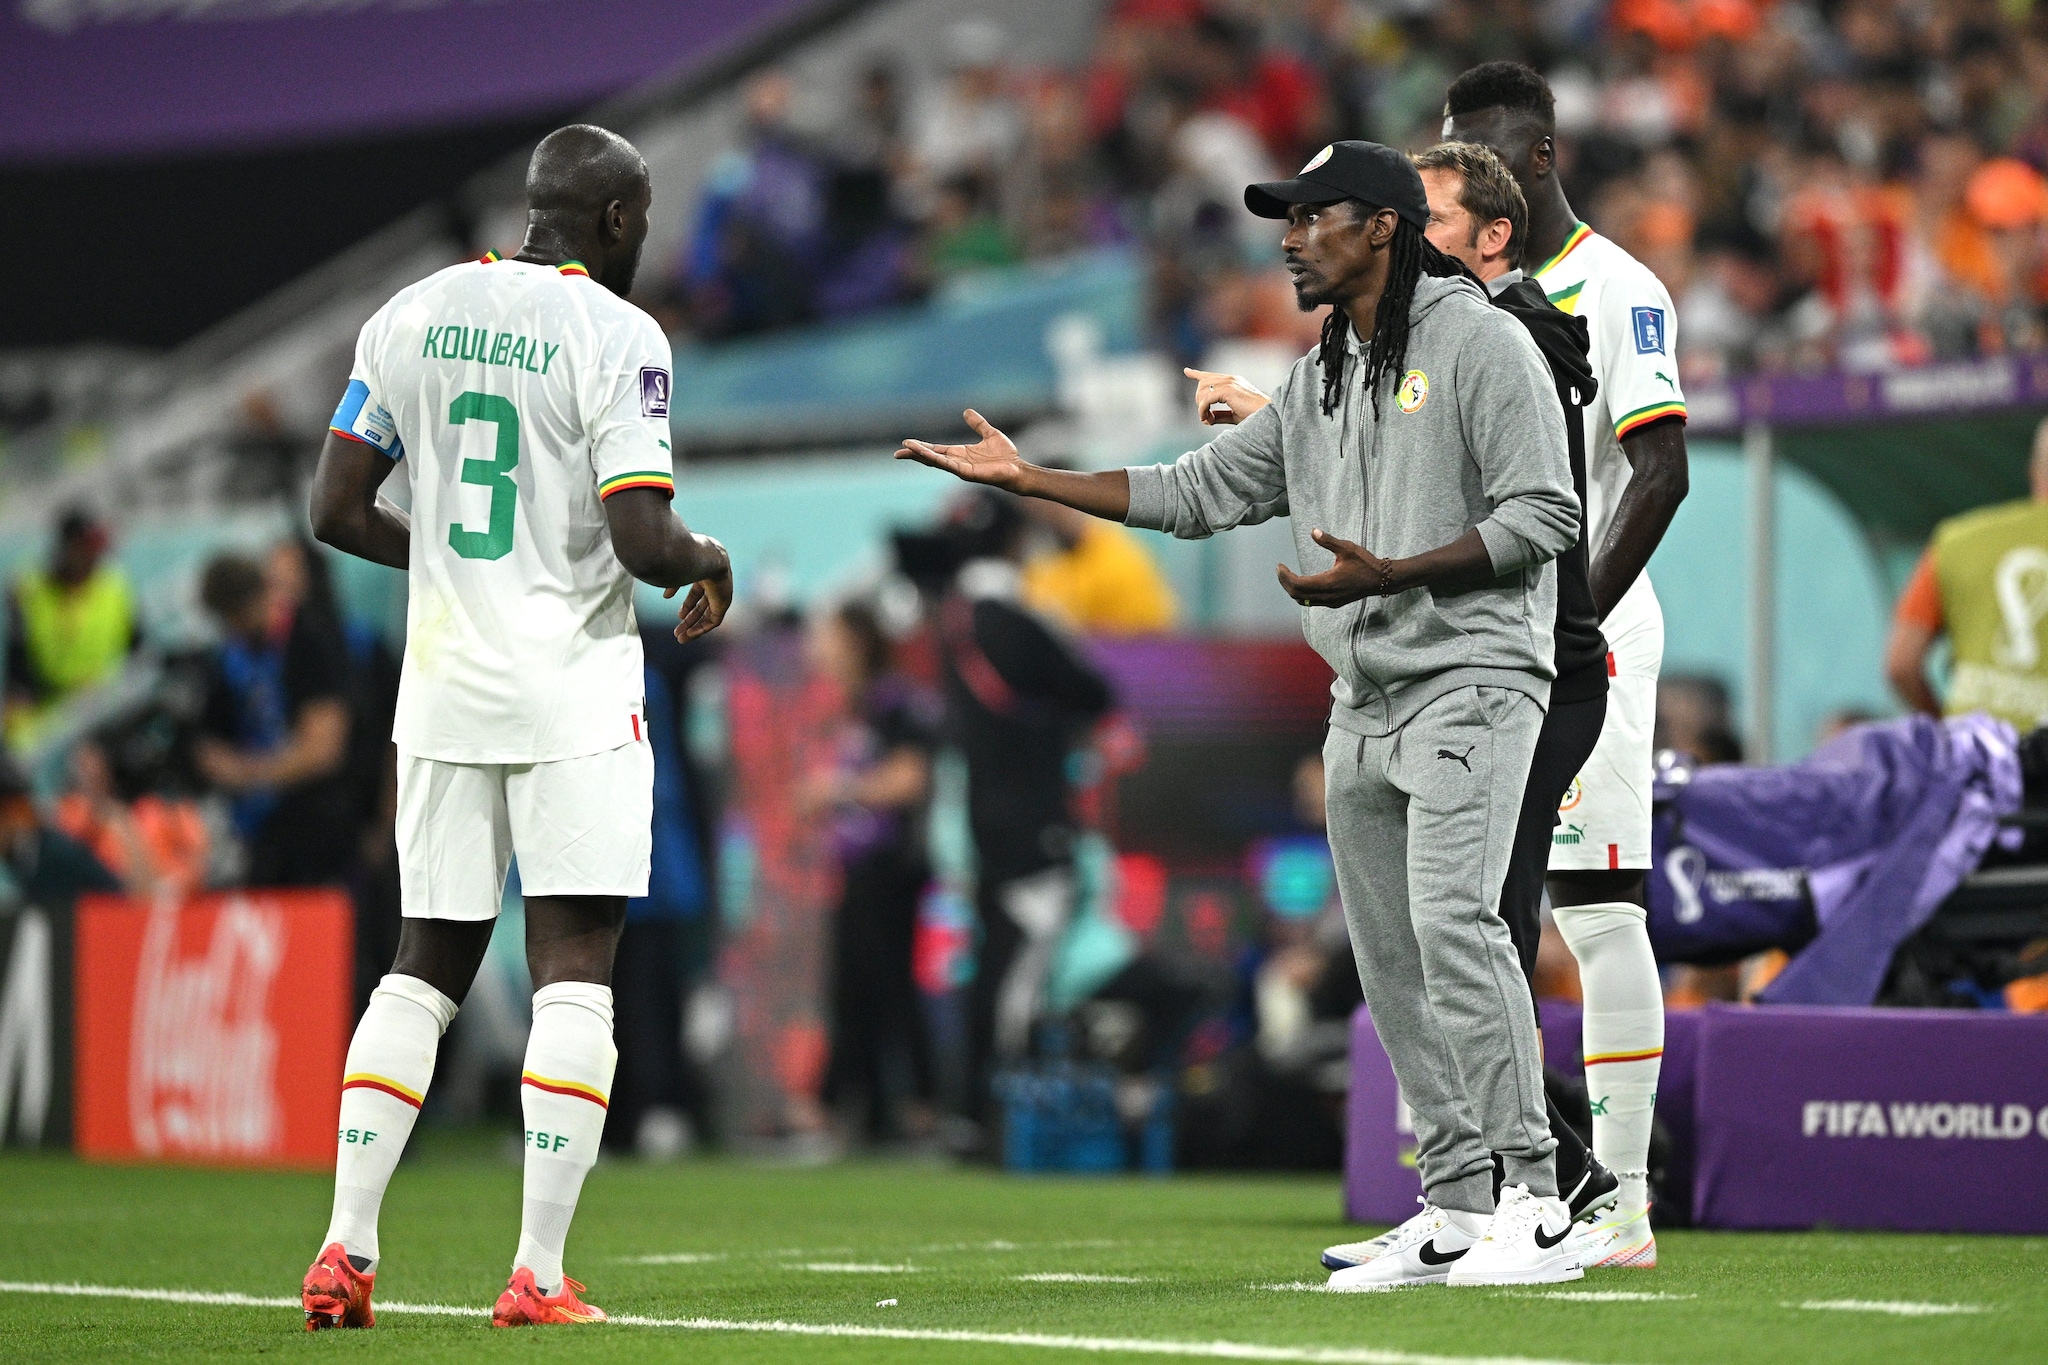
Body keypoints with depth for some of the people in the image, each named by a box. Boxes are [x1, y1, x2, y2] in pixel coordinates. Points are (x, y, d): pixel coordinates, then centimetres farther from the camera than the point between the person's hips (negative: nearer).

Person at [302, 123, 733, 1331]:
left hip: (442, 683, 5)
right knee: (575, 970, -2)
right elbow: (643, 541, -18)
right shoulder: (617, 338, -11)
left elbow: (337, 512, 6)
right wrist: (709, 562, 4)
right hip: (572, 688, -5)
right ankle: (538, 1275, -7)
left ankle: (346, 1248, 5)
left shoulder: (412, 316, 6)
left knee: (429, 961, 13)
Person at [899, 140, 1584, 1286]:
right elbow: (1195, 493, 22)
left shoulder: (1481, 342, -5)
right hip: (1363, 705, 9)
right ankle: (1459, 1214, 9)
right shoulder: (1321, 381, 20)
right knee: (1390, 959, 5)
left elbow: (1545, 514, -11)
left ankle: (1538, 1202, -20)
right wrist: (1026, 476, 16)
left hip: (1471, 679, -9)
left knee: (1452, 919, -21)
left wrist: (1386, 574, -19)